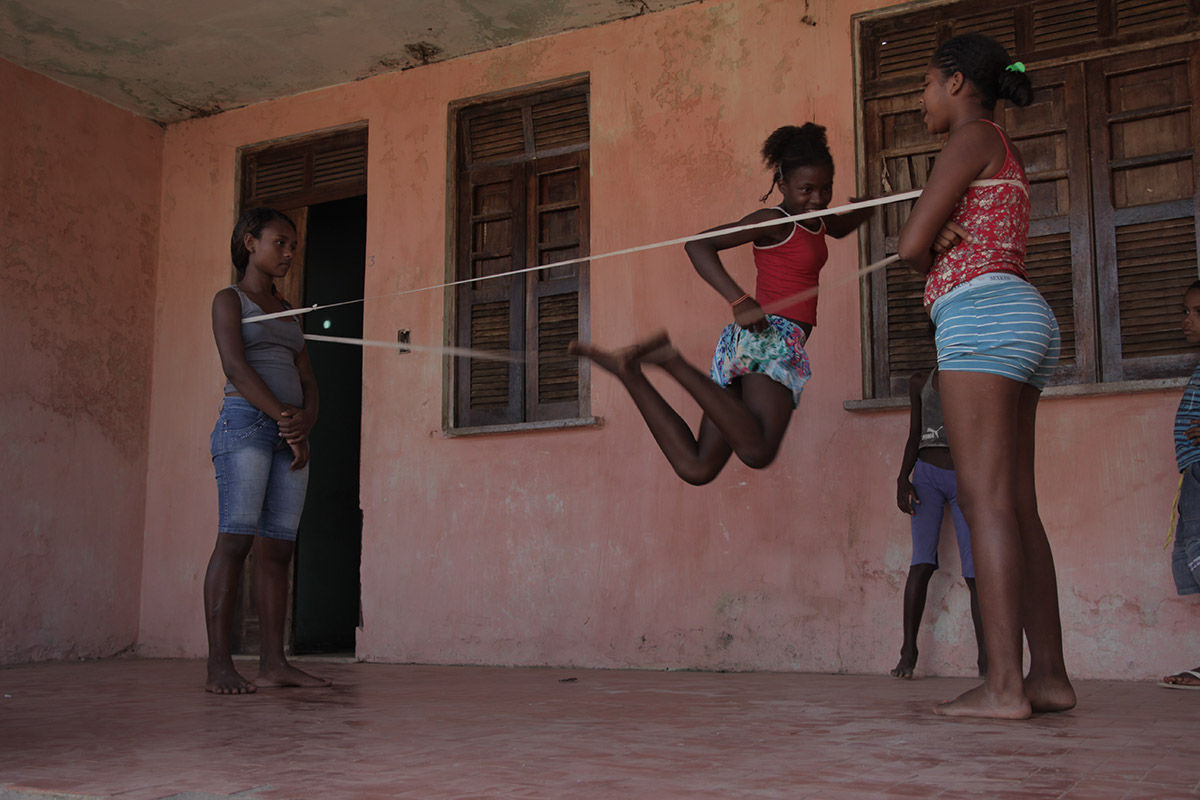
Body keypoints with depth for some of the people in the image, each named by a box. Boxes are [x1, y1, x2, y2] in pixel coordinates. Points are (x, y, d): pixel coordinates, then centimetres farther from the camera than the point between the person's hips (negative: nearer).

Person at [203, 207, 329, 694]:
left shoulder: (287, 313, 25)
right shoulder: (230, 300, 7)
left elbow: (308, 381, 17)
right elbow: (236, 366, -8)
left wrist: (305, 424, -3)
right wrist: (282, 415, -16)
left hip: (291, 433, 6)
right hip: (245, 422, -6)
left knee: (279, 546, 1)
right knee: (236, 539, -13)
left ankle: (273, 663, 1)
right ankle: (220, 666, -14)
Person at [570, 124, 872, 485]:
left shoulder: (815, 221, 24)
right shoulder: (774, 221, -3)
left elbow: (841, 227, 50)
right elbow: (698, 245, -13)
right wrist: (739, 300, -24)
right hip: (773, 335, -9)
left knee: (696, 468, -1)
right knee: (758, 451, -33)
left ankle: (629, 370, -2)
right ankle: (672, 360, -24)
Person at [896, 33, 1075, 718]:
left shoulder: (974, 138, -1)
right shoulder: (1009, 160, 28)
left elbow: (912, 245, -8)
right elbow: (929, 246, 22)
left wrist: (929, 255, 14)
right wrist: (942, 241, 0)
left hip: (982, 314, -10)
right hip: (1027, 323, 10)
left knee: (987, 498, -15)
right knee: (1017, 506, 6)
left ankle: (1004, 684, -18)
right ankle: (1050, 676, 6)